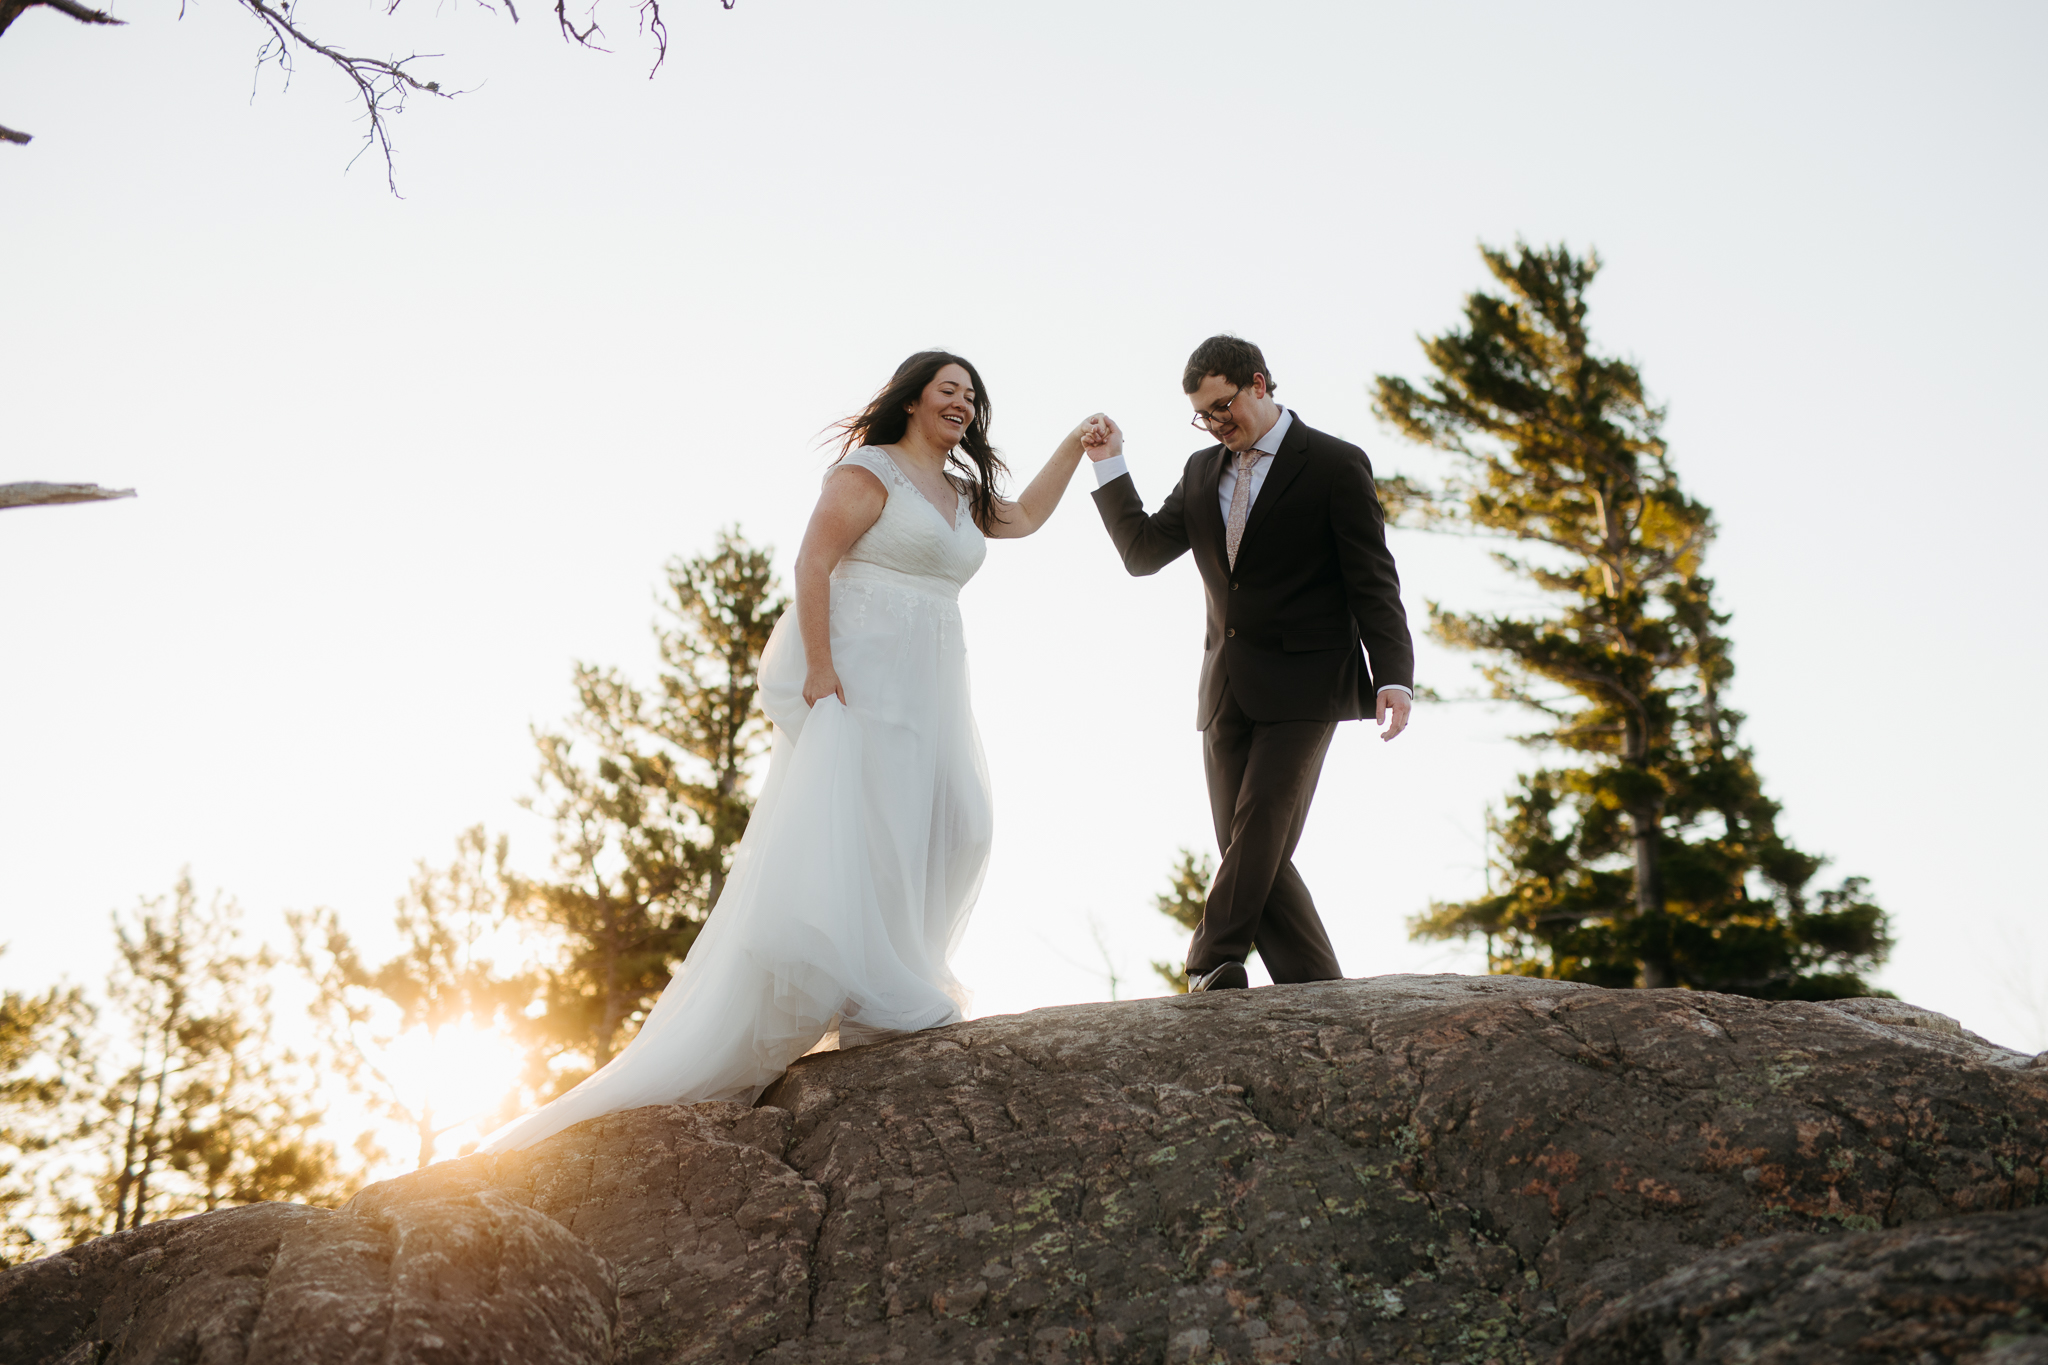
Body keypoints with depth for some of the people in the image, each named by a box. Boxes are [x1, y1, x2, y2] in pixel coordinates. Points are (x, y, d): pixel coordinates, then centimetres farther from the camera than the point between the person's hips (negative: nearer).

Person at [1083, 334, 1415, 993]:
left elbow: (1372, 583, -5)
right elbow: (1142, 553, 14)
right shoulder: (1202, 470, 16)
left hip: (1302, 685, -6)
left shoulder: (1336, 465, -1)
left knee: (1259, 832, -14)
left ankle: (1212, 968, -5)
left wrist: (1394, 677, -15)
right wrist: (1109, 467, 3)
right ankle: (1315, 989, 9)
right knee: (1249, 852, 3)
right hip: (1228, 689, 6)